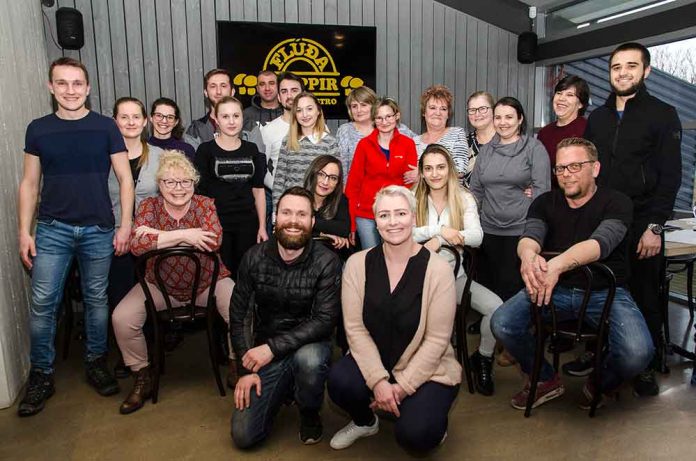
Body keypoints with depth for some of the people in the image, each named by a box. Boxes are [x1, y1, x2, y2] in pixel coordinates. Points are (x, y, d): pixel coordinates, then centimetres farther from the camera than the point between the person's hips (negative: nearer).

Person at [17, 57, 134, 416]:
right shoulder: (38, 129, 5)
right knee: (43, 303, 1)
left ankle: (96, 363, 26)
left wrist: (125, 225, -6)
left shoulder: (105, 127, 0)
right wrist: (24, 231, 2)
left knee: (96, 300, 9)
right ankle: (41, 375, 17)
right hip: (52, 229, 1)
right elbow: (29, 183, 7)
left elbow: (125, 179, 0)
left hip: (98, 230, -1)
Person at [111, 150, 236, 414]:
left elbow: (214, 241, -28)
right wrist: (183, 235, -31)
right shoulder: (149, 206, -5)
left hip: (208, 282, -1)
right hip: (160, 284, 1)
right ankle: (142, 378, 8)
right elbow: (136, 245, -24)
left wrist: (157, 234, -26)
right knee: (121, 318, -16)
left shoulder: (205, 205, -7)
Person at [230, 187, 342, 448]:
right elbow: (237, 317, -1)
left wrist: (273, 347, -28)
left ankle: (309, 412, -2)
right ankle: (283, 390, 25)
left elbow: (325, 321, -21)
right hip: (265, 353, 3)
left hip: (308, 345, -2)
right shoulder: (254, 258, -6)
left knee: (309, 359, -38)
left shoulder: (326, 262, -15)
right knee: (244, 435, -7)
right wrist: (245, 369, -7)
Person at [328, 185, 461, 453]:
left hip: (427, 370, -2)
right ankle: (365, 421, 10)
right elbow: (355, 329, -9)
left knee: (414, 435, -24)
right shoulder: (357, 264, -6)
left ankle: (433, 420, 16)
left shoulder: (438, 269, -14)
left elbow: (437, 340, -13)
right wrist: (378, 380, -19)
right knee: (340, 382, -27)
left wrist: (402, 386, -16)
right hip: (373, 363, 3)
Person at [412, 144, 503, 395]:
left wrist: (440, 240, -25)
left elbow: (477, 237, -12)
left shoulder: (465, 198, 3)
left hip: (455, 274, 1)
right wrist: (440, 229, -25)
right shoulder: (413, 199, 3)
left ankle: (483, 358, 8)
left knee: (496, 306, -22)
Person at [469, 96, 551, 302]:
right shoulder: (486, 150, 13)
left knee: (513, 289, 0)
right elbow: (476, 190, 14)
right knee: (488, 286, 9)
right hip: (488, 230, 4)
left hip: (521, 231, -4)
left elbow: (541, 189, -7)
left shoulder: (534, 148, -1)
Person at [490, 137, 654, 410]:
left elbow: (600, 242, -25)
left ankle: (603, 383, 11)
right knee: (502, 324, -21)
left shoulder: (616, 203, -5)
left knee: (637, 353, -28)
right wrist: (528, 255, -40)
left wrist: (556, 265, -44)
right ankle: (546, 380, 9)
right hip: (555, 289, 3)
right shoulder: (545, 203, 6)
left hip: (605, 292, -2)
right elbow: (530, 235, -13)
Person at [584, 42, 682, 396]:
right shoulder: (597, 117, 13)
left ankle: (647, 368, 18)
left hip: (641, 225, -3)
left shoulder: (662, 115, -1)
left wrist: (654, 227, -13)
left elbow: (670, 176, -6)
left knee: (644, 299, 4)